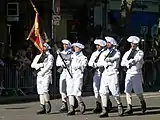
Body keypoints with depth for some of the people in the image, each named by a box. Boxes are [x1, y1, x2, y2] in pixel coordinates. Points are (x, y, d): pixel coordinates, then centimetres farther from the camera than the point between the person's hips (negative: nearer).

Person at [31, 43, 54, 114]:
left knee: (45, 90, -19)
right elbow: (33, 65, 7)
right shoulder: (38, 56, 19)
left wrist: (43, 72, -15)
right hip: (39, 76, 5)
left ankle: (48, 105, -4)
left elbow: (49, 66, -7)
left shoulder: (50, 56, 5)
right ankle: (43, 108, 3)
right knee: (40, 92, 1)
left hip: (46, 75, -5)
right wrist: (42, 65, -6)